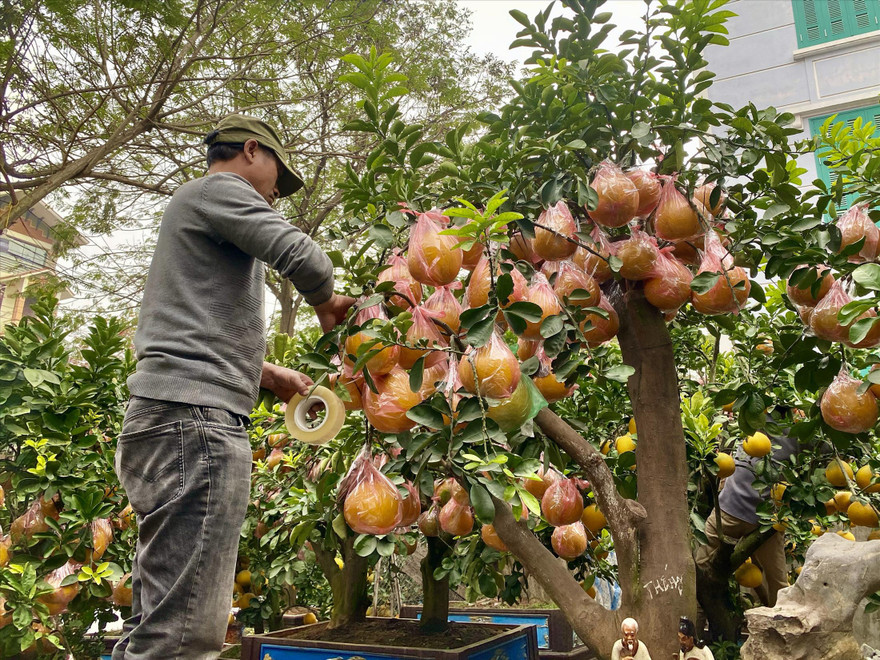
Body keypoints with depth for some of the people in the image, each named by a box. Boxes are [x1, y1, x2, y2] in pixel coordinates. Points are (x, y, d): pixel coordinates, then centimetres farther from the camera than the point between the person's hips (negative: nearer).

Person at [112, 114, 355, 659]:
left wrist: (268, 375, 29)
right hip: (194, 416, -11)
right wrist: (326, 303, 6)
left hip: (169, 414, 11)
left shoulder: (193, 208, 32)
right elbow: (301, 255, -15)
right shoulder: (218, 189, 1)